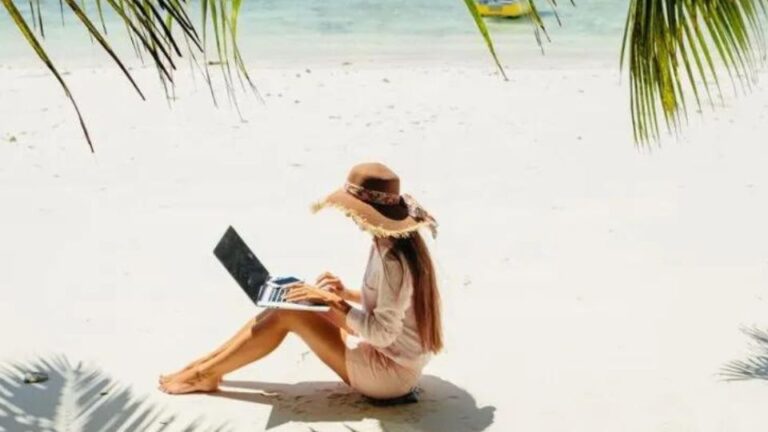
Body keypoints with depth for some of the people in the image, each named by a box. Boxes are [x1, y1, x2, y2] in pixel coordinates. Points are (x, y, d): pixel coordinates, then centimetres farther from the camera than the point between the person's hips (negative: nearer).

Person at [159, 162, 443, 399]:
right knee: (297, 303, 9)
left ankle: (207, 374, 4)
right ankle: (208, 362, 13)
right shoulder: (397, 242, 2)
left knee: (285, 315, -11)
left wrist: (333, 301, -21)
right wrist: (346, 294, 4)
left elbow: (382, 333, -27)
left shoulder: (393, 260, -27)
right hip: (394, 357, 9)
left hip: (390, 372, -9)